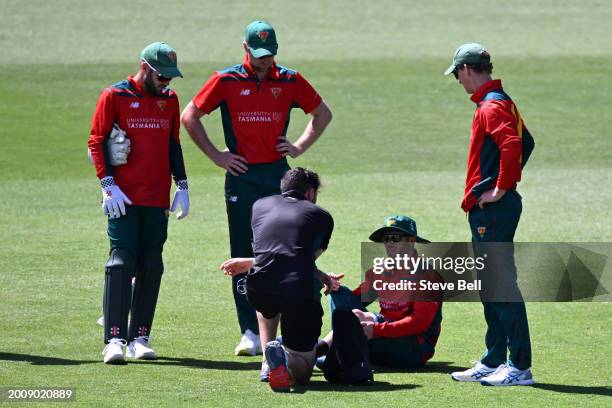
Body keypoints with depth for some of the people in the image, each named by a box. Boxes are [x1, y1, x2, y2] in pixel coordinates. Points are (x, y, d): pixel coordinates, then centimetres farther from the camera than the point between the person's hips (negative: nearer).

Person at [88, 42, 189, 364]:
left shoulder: (169, 100, 13)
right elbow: (96, 142, -3)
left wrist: (181, 185, 13)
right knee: (122, 262, -12)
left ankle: (139, 338, 9)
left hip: (157, 199, 5)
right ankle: (114, 340, -15)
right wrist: (108, 185, -12)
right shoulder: (114, 96, -3)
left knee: (151, 267, 4)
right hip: (124, 198, -5)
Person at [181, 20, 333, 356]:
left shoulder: (290, 81, 6)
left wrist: (300, 146, 7)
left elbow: (322, 114, 19)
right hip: (242, 176, -1)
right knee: (245, 255, 0)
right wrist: (216, 155, 1)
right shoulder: (226, 81, 0)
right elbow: (189, 117, 5)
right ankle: (250, 332, 3)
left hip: (278, 175, 1)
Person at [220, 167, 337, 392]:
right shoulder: (321, 216, 20)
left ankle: (267, 362, 26)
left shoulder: (260, 205, 26)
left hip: (259, 292, 3)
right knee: (302, 371, 14)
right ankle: (284, 357, -21)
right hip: (300, 294, -3)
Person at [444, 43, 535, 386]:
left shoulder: (491, 106, -14)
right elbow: (526, 143, 27)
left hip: (492, 209, -11)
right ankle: (493, 362, 22)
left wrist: (500, 189, -22)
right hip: (487, 212, 11)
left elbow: (512, 144, -29)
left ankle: (520, 367, -11)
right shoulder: (502, 102, 17)